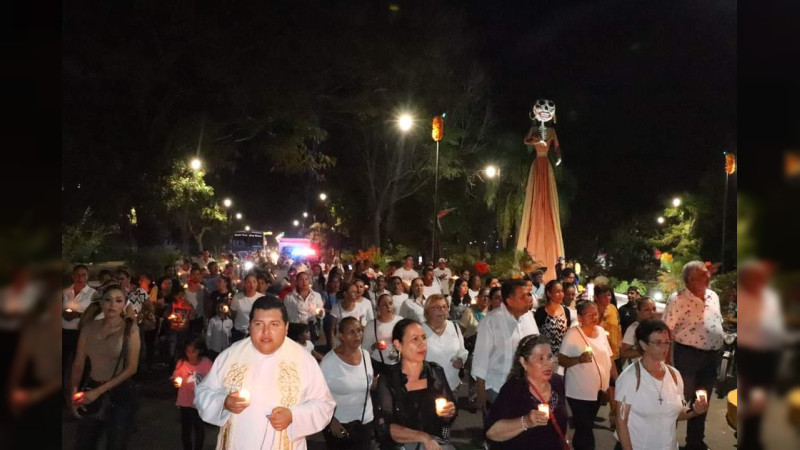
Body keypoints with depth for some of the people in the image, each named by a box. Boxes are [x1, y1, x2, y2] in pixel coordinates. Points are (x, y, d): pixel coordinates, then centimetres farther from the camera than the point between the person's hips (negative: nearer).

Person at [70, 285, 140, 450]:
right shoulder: (89, 327, 0)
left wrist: (99, 391, -17)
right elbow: (78, 364, 2)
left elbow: (131, 368, -14)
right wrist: (73, 392, -11)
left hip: (120, 394, -3)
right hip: (91, 391, 3)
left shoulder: (130, 328, -11)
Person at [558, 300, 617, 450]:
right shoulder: (572, 334, -15)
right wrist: (579, 359, -33)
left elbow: (609, 358, 12)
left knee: (585, 429, 19)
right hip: (580, 393, -6)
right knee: (585, 432, 0)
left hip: (599, 391, 6)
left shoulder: (601, 331, 4)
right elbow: (561, 360, -17)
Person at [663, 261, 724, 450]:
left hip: (711, 355, 7)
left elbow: (718, 324, 18)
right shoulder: (678, 299, -14)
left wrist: (717, 353, 15)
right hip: (688, 355, -7)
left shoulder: (713, 296, 8)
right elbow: (667, 330, -14)